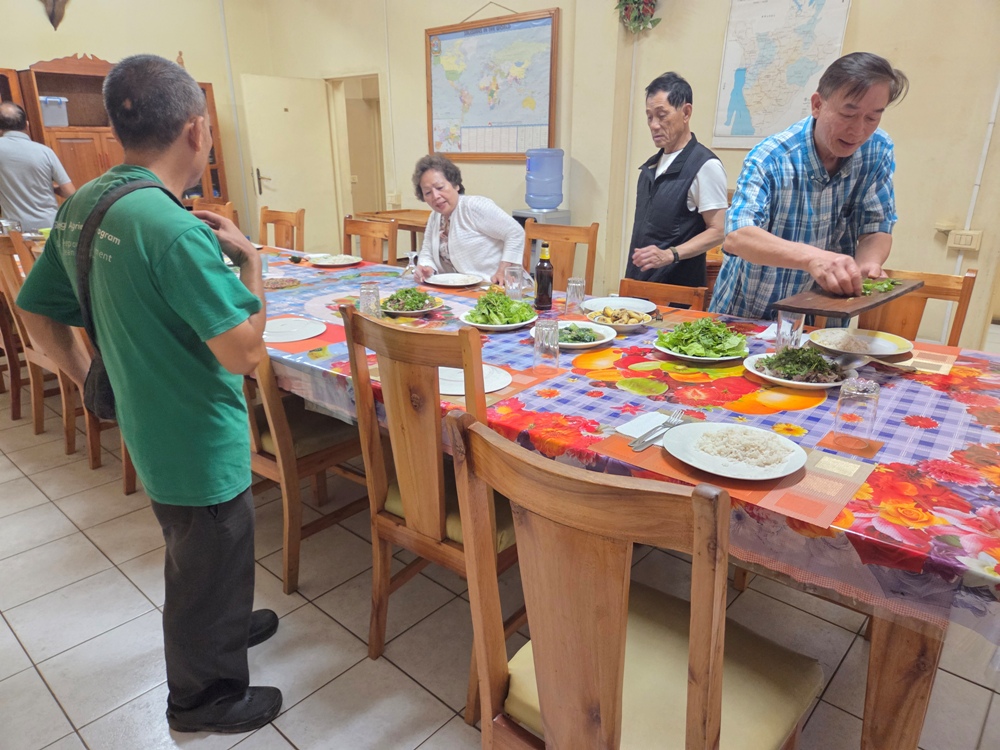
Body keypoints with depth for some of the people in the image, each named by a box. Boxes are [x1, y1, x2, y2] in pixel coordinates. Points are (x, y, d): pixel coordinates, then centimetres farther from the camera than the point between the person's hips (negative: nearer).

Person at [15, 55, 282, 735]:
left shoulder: (80, 208, 0)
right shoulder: (176, 230, -28)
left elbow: (37, 311, 8)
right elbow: (246, 352, -29)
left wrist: (94, 381, 12)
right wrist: (249, 258, -16)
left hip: (149, 428, 9)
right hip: (201, 443, -8)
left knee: (193, 551, 29)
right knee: (210, 566, 14)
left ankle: (226, 627, 54)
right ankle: (206, 697, 37)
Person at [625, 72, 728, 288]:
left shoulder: (704, 165, -11)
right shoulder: (651, 165, 13)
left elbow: (718, 231, -14)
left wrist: (670, 255, -26)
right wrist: (632, 274, 14)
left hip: (677, 287, -7)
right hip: (640, 281, 7)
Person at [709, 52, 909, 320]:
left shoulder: (878, 150, -3)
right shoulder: (771, 158, -18)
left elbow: (876, 228, 1)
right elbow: (736, 237, -32)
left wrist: (868, 264, -22)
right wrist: (811, 257, -47)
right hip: (746, 316, -6)